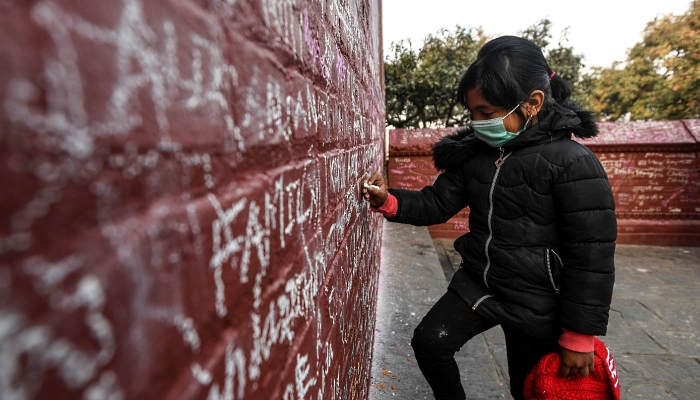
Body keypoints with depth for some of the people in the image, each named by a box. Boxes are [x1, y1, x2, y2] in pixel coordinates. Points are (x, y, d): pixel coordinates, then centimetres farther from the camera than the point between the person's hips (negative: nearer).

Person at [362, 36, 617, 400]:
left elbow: (591, 257, -16)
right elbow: (437, 203, 2)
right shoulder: (474, 153, -2)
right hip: (476, 283, 5)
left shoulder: (573, 164, -18)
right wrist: (388, 201, -16)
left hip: (534, 301, -4)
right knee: (428, 342, 4)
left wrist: (579, 336, -11)